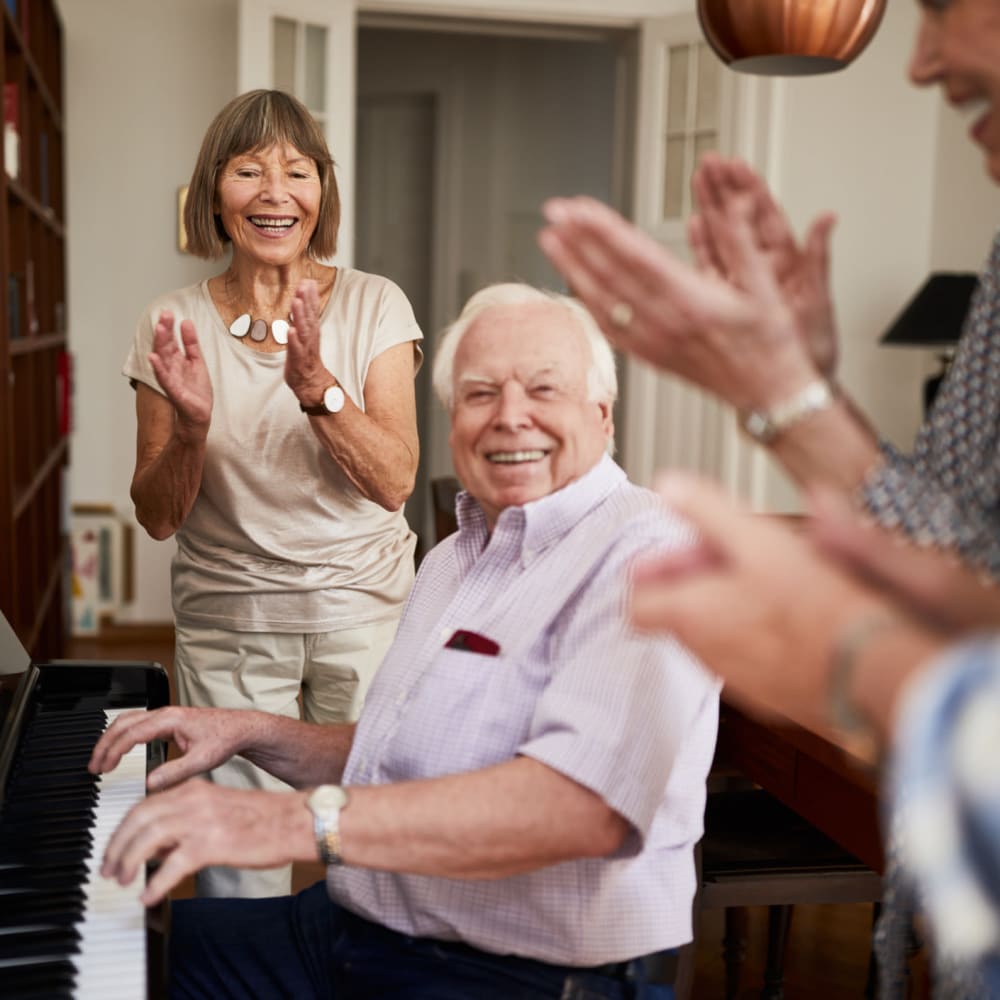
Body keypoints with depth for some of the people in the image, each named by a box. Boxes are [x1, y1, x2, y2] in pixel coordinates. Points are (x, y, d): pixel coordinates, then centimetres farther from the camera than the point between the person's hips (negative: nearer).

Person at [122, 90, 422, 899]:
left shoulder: (374, 306, -1)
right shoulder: (174, 325, 1)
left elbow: (395, 482, -9)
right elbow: (157, 518, 1)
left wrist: (316, 385, -24)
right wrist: (190, 426, -18)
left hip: (362, 609, 0)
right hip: (227, 619, 1)